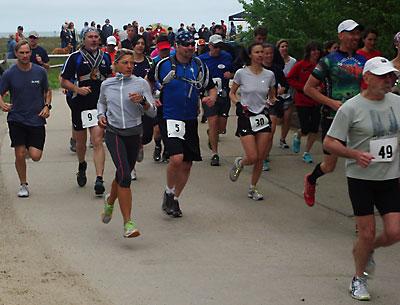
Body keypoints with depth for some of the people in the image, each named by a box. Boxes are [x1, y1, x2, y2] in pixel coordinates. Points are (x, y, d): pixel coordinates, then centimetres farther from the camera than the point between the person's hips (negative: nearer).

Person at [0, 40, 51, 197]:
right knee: (20, 155, -4)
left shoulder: (40, 71, 0)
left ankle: (29, 148, 30)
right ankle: (23, 185, 18)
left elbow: (47, 91, 14)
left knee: (36, 156, -7)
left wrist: (47, 106, -2)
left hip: (37, 119, 1)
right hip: (16, 119, -1)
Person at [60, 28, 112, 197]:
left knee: (97, 141, -12)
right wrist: (78, 89, -16)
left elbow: (110, 78, 24)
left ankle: (99, 180, -15)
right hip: (80, 105, 0)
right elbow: (64, 81, 1)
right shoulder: (75, 57, -1)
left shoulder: (105, 57, 9)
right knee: (81, 142, 15)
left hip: (100, 104, 0)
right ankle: (82, 166, 45)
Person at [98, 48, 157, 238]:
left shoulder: (141, 83, 0)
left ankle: (110, 201, 50)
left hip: (134, 134, 2)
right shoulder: (106, 84, 4)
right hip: (113, 133, -2)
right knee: (124, 174, -20)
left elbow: (153, 112, -1)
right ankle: (128, 223, -21)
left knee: (122, 175, 15)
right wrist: (101, 114, 6)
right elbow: (101, 102, 25)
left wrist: (143, 101, -20)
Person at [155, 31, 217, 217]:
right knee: (177, 158, -22)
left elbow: (211, 88, 14)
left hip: (191, 120, 5)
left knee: (187, 164, 8)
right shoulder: (164, 65, -4)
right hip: (169, 118, -5)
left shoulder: (199, 66, 5)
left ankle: (175, 199, 27)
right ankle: (168, 193, 3)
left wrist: (211, 97, -8)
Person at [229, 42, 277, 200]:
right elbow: (232, 93, 6)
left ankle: (253, 188, 20)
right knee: (253, 157, -10)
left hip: (263, 116, 3)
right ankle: (239, 163, 25)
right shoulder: (241, 73, -5)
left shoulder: (269, 75, 3)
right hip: (246, 117, -3)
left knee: (260, 158, 2)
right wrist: (238, 104, -12)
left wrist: (273, 100, -6)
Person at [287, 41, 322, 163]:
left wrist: (321, 88, -8)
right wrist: (303, 87, -13)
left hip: (317, 102, 3)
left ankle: (307, 153, 18)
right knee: (305, 129, -5)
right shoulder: (300, 65, -8)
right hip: (302, 101, -3)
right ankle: (297, 137, 32)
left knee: (314, 129, 2)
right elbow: (289, 79, -5)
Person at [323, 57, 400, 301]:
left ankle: (364, 250, 30)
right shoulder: (351, 108, -12)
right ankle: (359, 280, 24)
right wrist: (355, 154, -26)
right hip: (361, 179, -4)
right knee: (368, 233, -1)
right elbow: (329, 143, -11)